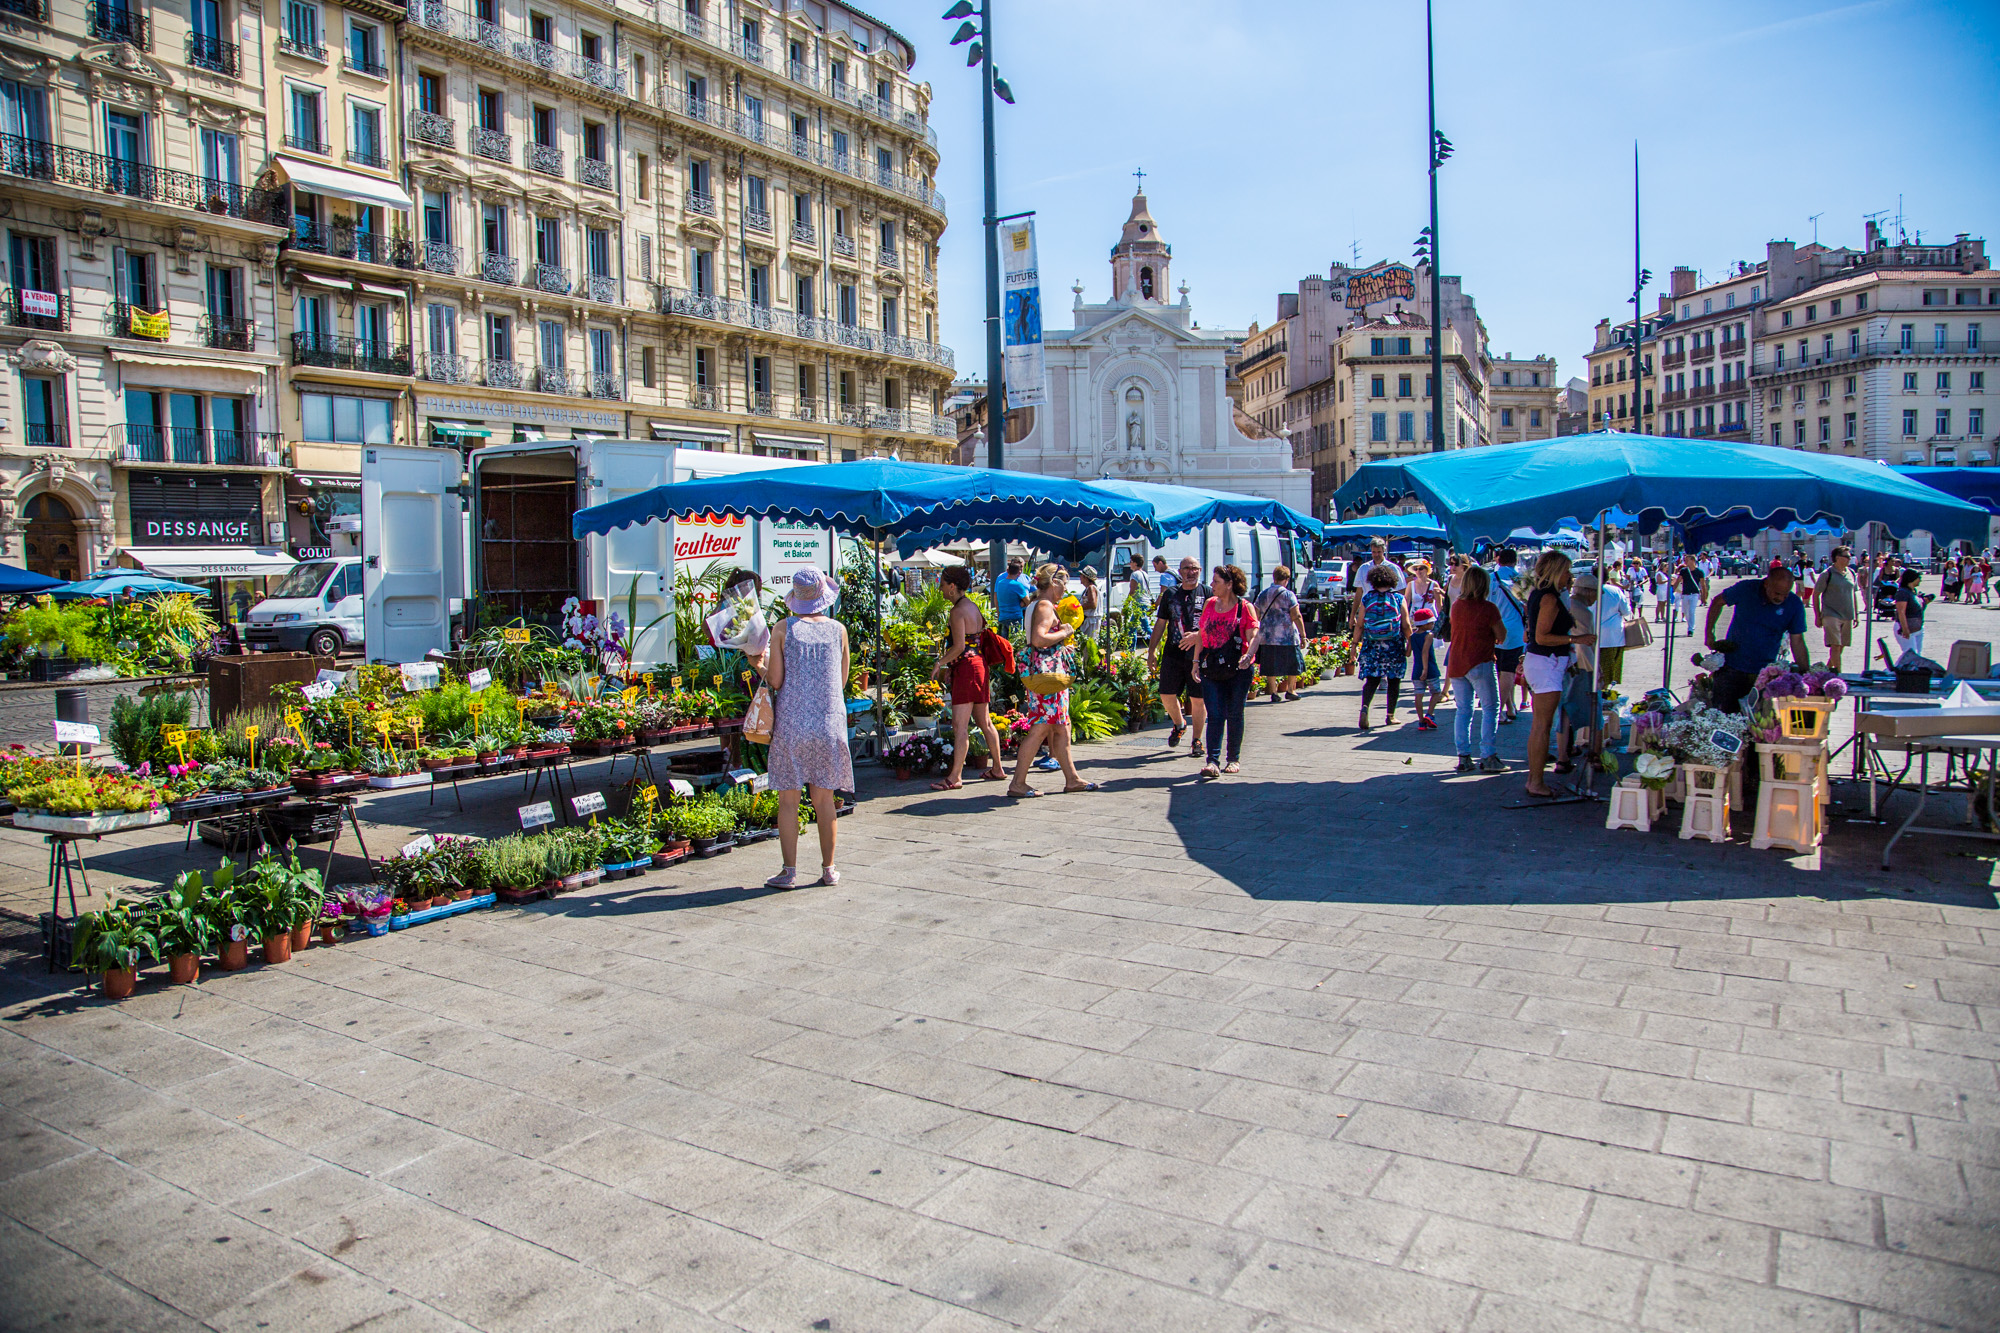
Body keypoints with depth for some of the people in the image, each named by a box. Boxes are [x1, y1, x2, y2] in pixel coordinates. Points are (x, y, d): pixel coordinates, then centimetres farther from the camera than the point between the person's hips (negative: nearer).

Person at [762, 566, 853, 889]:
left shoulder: (783, 629, -4)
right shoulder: (838, 629, 4)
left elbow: (775, 680, -5)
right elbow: (842, 680, 9)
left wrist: (760, 666, 14)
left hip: (790, 722, -2)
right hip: (829, 721, 2)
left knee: (788, 799, 5)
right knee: (825, 798, 10)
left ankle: (789, 871, 5)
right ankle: (828, 869, 14)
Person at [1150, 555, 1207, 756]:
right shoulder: (1170, 594, 10)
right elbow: (1160, 623, 14)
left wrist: (1198, 636, -20)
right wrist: (1151, 650, 10)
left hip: (1198, 654, -3)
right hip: (1173, 654, 3)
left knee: (1198, 699, 0)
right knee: (1167, 694, 3)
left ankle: (1196, 741, 14)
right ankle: (1179, 724, 32)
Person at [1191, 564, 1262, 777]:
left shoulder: (1244, 607, -3)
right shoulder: (1209, 604, 9)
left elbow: (1253, 636, -10)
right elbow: (1202, 635, 14)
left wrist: (1247, 656, -29)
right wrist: (1196, 661, 8)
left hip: (1238, 671, -2)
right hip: (1212, 670, 3)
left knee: (1234, 715, 6)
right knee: (1215, 715, -6)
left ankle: (1234, 759, 21)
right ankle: (1212, 761, -12)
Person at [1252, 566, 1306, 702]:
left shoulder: (1262, 595, 8)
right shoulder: (1288, 595, -6)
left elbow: (1256, 617, 11)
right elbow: (1296, 617, -10)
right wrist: (1303, 635, -6)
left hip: (1267, 638, 4)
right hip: (1287, 637, -4)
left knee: (1271, 666, 8)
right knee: (1293, 665, 10)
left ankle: (1274, 692, 7)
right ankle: (1290, 691, 14)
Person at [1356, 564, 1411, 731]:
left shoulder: (1366, 598, 0)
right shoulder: (1399, 599, -2)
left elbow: (1360, 625, 1)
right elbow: (1406, 625, -3)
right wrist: (1409, 644, 7)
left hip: (1371, 646, 1)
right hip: (1394, 647, -1)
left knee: (1371, 679, 3)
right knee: (1394, 680, 11)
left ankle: (1365, 708, -21)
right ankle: (1390, 715, 17)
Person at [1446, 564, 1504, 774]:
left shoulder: (1456, 605, 4)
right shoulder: (1488, 608, -12)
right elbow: (1501, 636, -6)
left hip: (1456, 663, 5)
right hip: (1480, 663, -5)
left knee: (1462, 710, 10)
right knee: (1490, 709, 2)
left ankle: (1464, 757, 9)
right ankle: (1488, 757, -3)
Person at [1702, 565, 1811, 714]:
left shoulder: (1795, 605, -9)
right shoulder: (1746, 589, -11)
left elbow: (1797, 642, -6)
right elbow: (1718, 602, 6)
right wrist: (1709, 633, 2)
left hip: (1764, 672, 1)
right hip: (1731, 667, -1)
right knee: (1720, 712, 1)